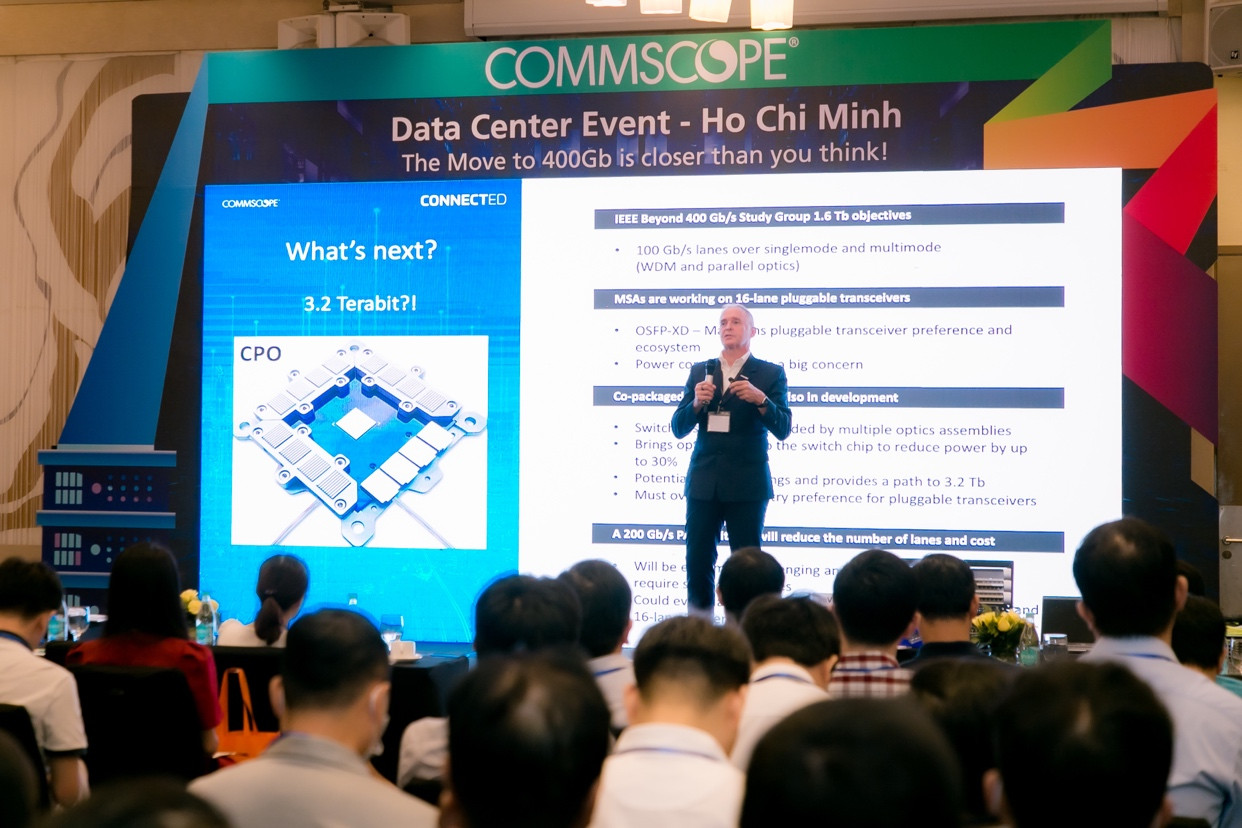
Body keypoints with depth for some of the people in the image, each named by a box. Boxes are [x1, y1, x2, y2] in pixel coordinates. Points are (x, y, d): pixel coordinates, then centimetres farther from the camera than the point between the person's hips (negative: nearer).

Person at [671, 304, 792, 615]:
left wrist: (760, 399, -22)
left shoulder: (770, 374, 3)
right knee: (698, 564, 3)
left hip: (747, 484, -3)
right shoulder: (700, 371, 11)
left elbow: (783, 429, -5)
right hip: (703, 481, 3)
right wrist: (697, 403, -11)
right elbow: (678, 429, 8)